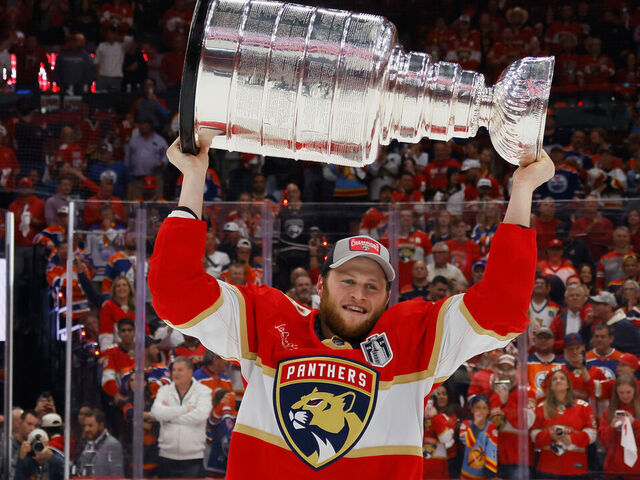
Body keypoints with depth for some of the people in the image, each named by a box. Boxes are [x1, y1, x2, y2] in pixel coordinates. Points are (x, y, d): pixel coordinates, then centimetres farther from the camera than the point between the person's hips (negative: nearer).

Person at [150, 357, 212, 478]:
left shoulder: (203, 391, 2)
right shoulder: (165, 390, 8)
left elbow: (201, 415, -17)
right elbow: (157, 412, -12)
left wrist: (170, 416, -10)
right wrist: (186, 409, -13)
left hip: (193, 458, -3)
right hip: (167, 456, 3)